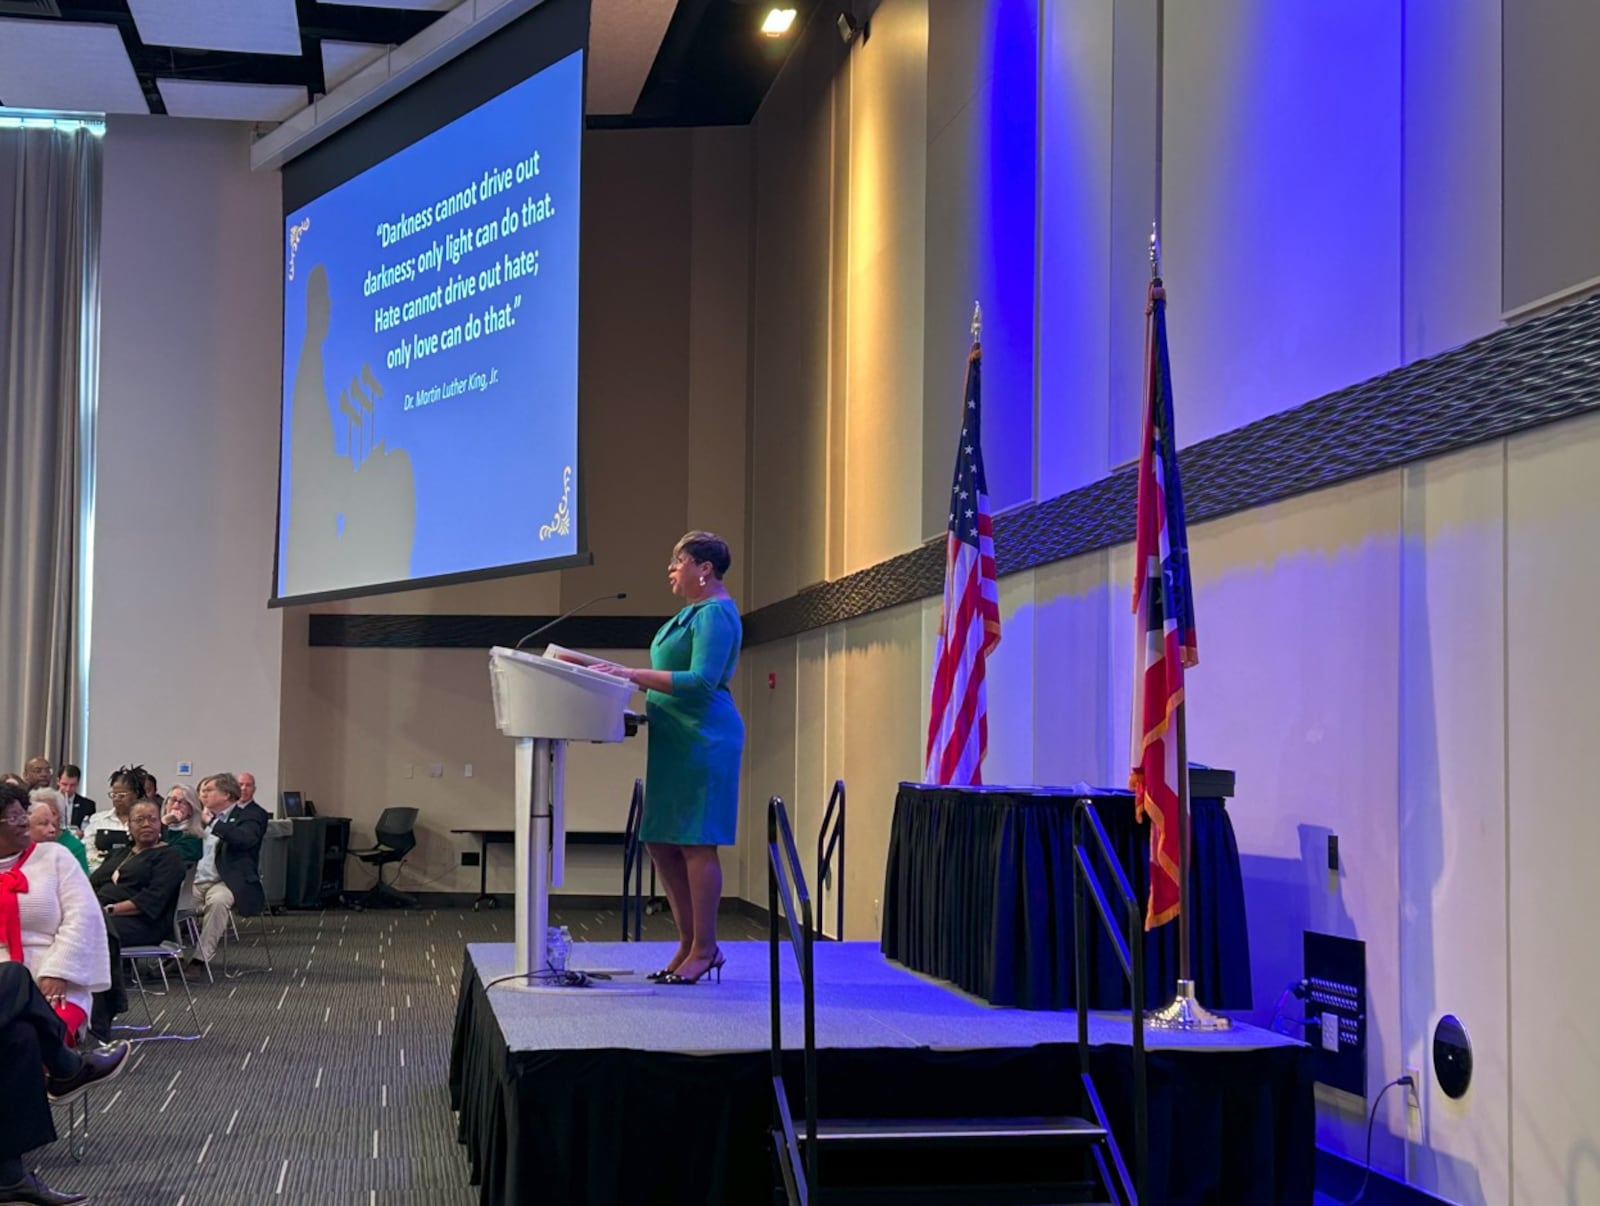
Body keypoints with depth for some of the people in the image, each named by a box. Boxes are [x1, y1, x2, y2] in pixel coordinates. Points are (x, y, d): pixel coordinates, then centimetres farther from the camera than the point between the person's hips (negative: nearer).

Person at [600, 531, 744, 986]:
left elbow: (701, 681, -22)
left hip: (703, 740, -10)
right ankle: (690, 943, 19)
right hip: (676, 742, 10)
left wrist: (636, 674, -24)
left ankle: (704, 950, 2)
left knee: (695, 844, -5)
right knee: (661, 843, 11)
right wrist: (634, 676, 14)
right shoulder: (693, 611, 19)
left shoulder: (715, 614, -13)